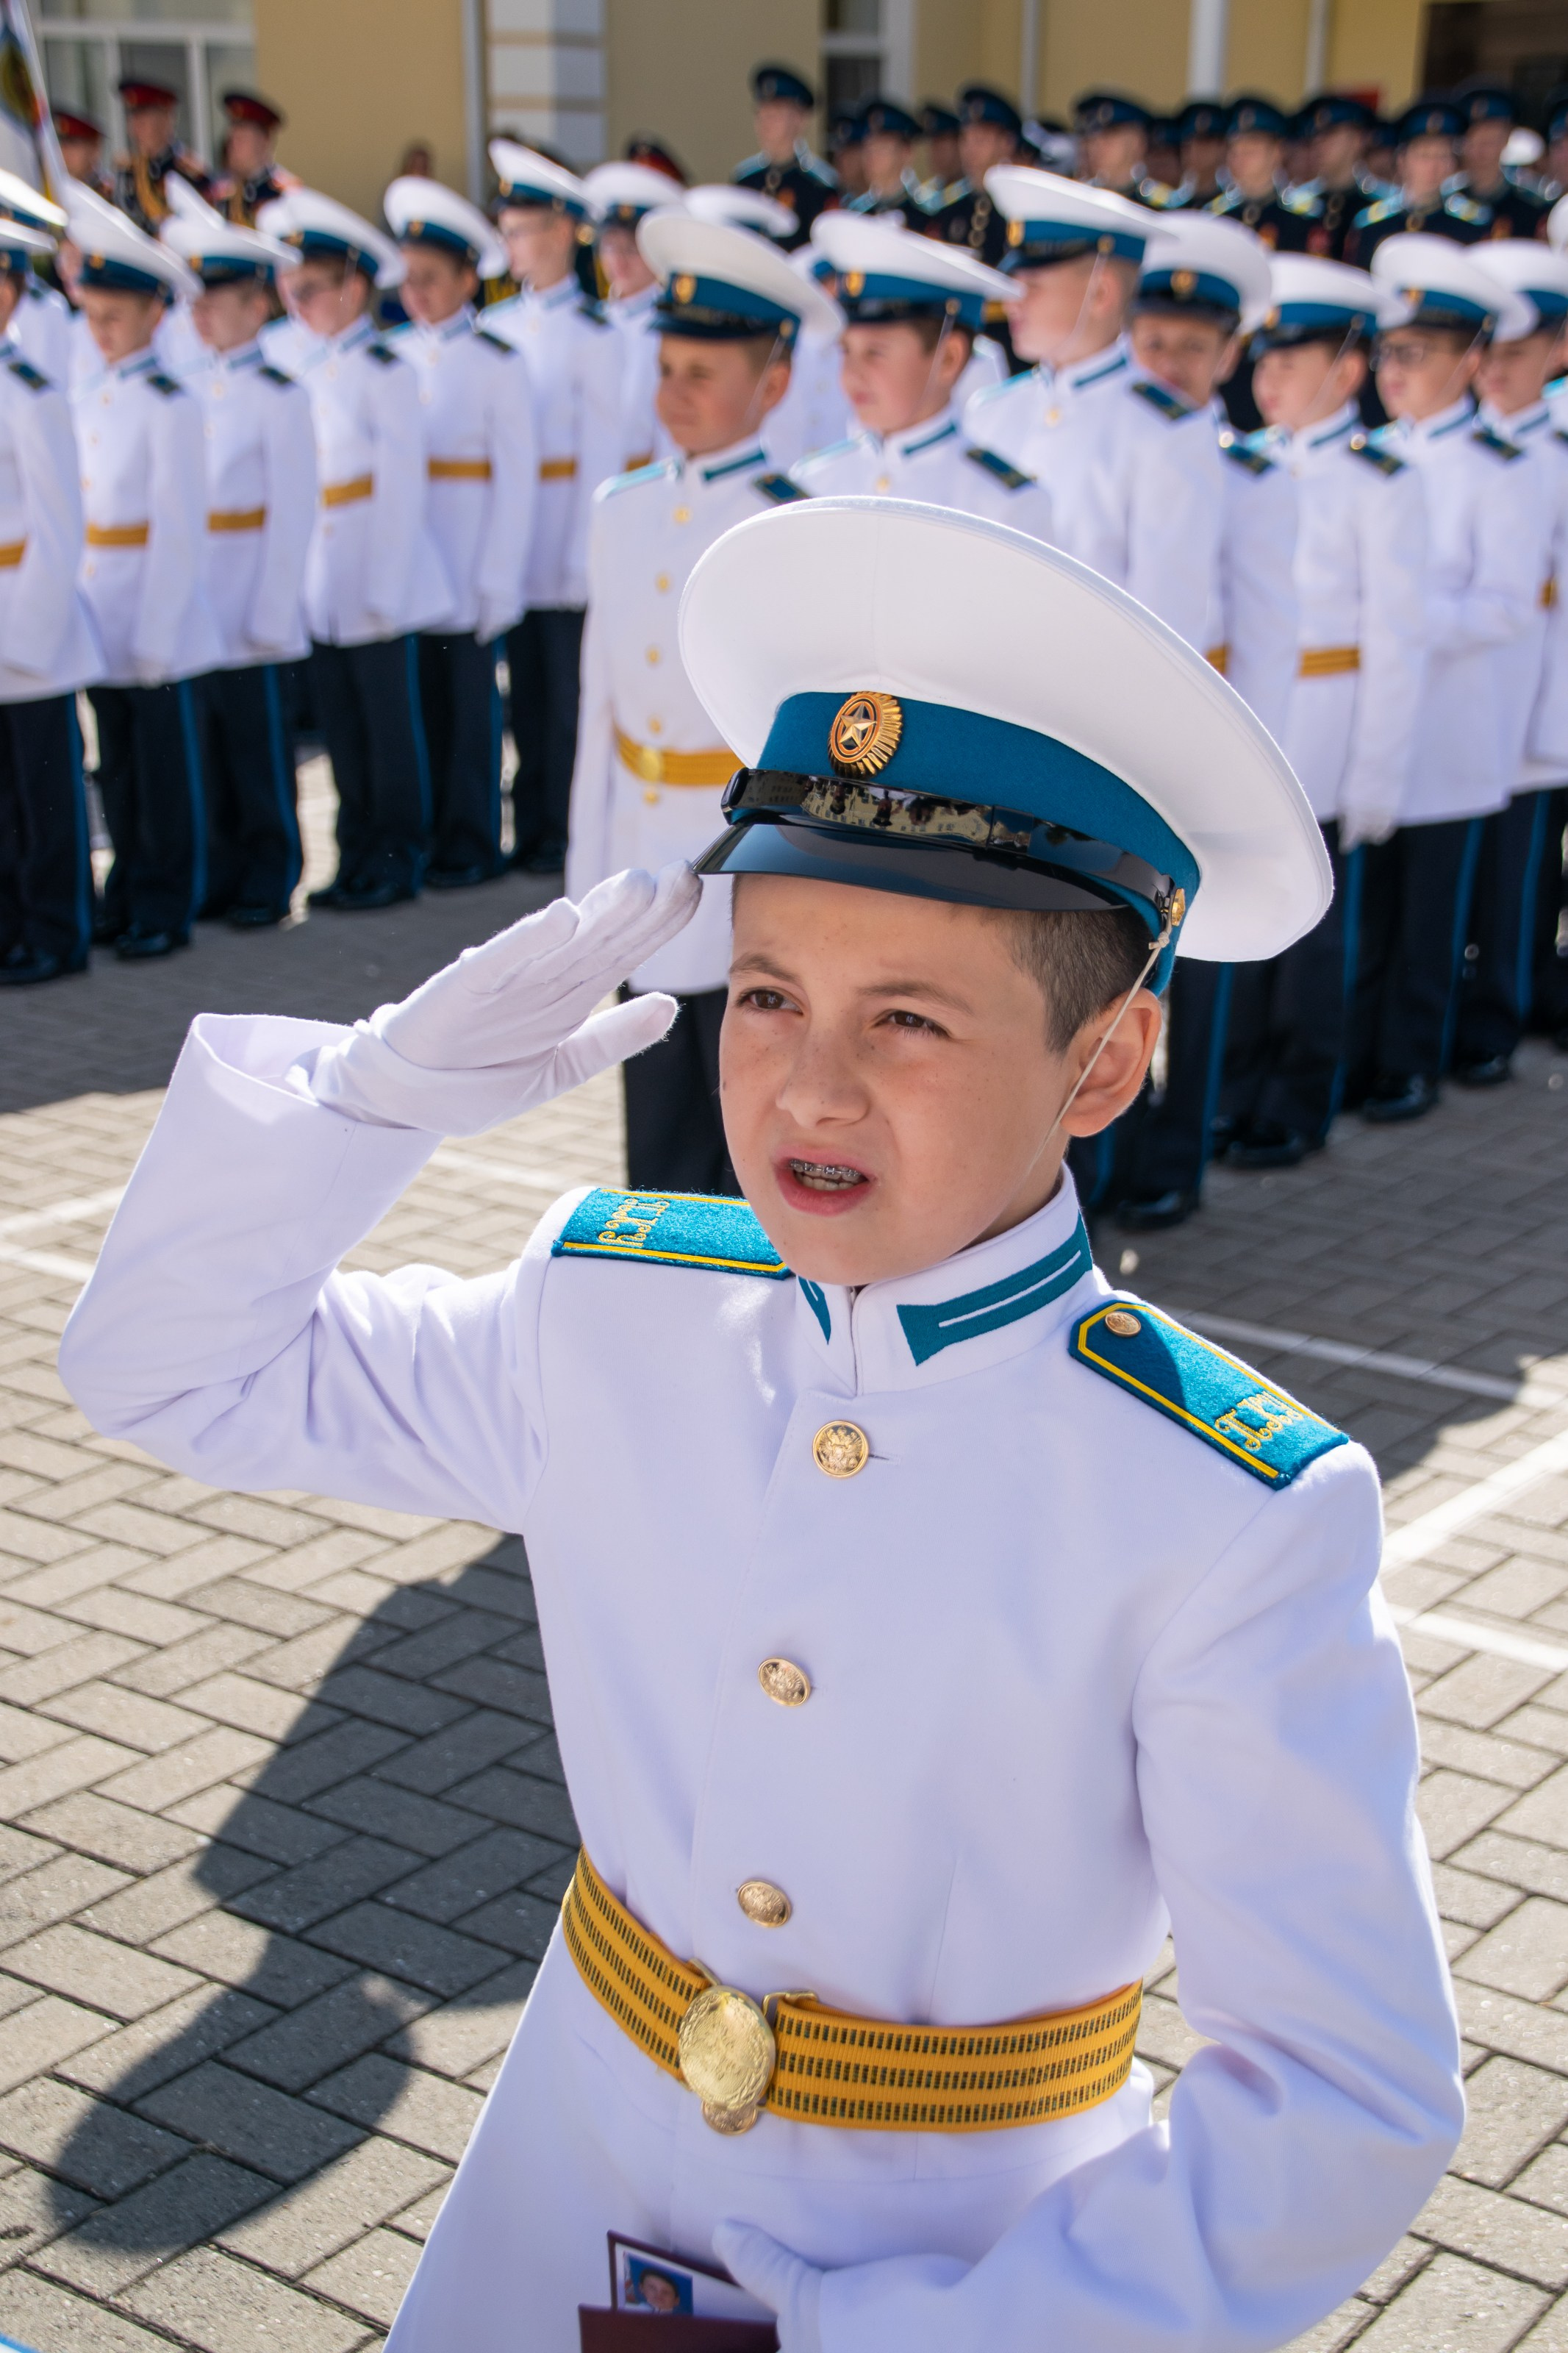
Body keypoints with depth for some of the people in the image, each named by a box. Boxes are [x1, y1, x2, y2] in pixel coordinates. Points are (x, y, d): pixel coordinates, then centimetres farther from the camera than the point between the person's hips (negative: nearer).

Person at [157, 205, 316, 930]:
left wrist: (271, 615, -12)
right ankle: (224, 871, 20)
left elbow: (294, 511, -9)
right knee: (209, 741, 10)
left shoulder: (279, 395, -8)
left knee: (259, 742, 2)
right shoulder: (191, 388, 10)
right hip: (196, 602, 6)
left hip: (251, 598, -6)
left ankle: (269, 880, 13)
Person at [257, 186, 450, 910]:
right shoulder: (303, 367, 9)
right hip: (321, 579, 6)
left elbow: (401, 488, -10)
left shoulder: (384, 371, -9)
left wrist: (384, 591, -13)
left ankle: (397, 860, 12)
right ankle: (359, 857, 20)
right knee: (337, 717, 10)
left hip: (378, 575, -6)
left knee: (389, 721, 2)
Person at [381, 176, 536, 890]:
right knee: (418, 698, 7)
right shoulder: (390, 356, 7)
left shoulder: (496, 363, -3)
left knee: (469, 703, 3)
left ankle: (469, 844, 13)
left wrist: (499, 581, -9)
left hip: (466, 565, -3)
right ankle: (422, 834, 19)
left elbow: (516, 478, -5)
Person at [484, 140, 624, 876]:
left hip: (565, 537, -5)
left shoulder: (592, 334, -6)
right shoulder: (497, 326, 10)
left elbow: (603, 450, -8)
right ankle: (532, 830, 18)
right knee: (527, 689, 10)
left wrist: (583, 557, -11)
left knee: (567, 692, 0)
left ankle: (569, 836, 9)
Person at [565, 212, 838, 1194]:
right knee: (660, 1158, 15)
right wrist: (590, 879, 11)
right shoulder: (623, 514, 6)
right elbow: (602, 703, 10)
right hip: (646, 883, 5)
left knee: (762, 1172, 6)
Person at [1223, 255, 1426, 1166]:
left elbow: (1398, 640, -8)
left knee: (1310, 929, 4)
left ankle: (1296, 1110, 15)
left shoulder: (1382, 482, -7)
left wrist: (1378, 780, -11)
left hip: (1321, 741, -5)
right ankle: (1239, 1093, 20)